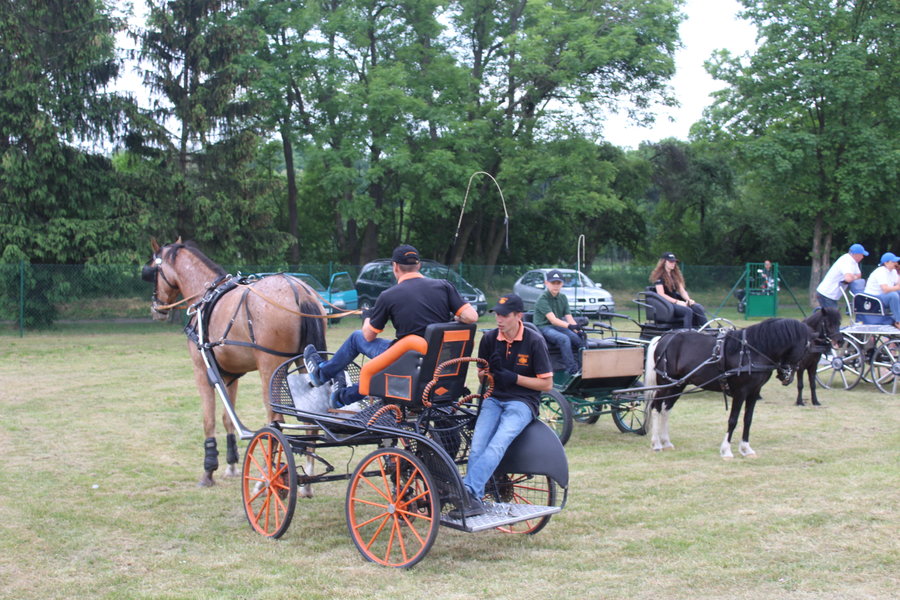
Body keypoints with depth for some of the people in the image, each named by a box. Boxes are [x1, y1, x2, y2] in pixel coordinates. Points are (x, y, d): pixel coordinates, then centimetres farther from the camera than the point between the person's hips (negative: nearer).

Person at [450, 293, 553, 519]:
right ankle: (473, 500, -29)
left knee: (498, 444, -31)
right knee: (477, 446, -23)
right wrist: (488, 372, -7)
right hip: (493, 399, 4)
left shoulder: (534, 341, -5)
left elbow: (547, 383, -3)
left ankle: (467, 490, -40)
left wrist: (513, 378, -13)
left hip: (522, 402, -4)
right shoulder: (489, 338, 6)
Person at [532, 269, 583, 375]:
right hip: (543, 327, -6)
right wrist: (569, 326, -39)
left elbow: (569, 317, 3)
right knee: (564, 338, -34)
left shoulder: (563, 298, 11)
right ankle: (573, 372, -38)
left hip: (558, 326, 6)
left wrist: (578, 331, -15)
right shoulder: (542, 299, -11)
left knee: (578, 338, -21)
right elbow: (553, 319, -24)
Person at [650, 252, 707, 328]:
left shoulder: (675, 275, 19)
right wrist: (677, 301, -21)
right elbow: (661, 294, -14)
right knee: (688, 311, -32)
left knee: (698, 307, -17)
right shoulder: (659, 276, -6)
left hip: (676, 301, 7)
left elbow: (682, 290, 13)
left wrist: (688, 299, -7)